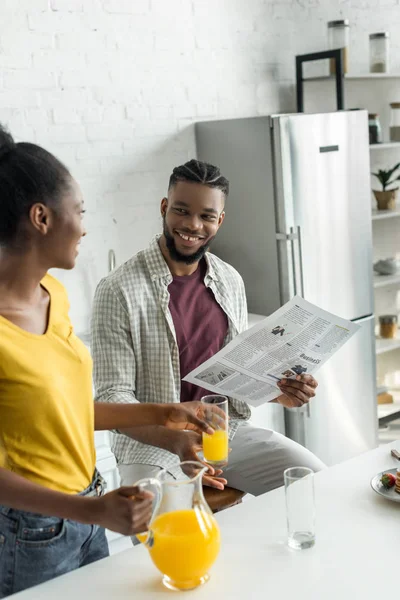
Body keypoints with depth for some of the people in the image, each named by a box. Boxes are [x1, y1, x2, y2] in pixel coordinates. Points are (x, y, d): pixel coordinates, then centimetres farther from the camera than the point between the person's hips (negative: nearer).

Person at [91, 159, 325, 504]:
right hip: (153, 440, -5)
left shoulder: (230, 281, 6)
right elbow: (112, 397, -15)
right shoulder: (119, 291, -13)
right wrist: (176, 441, -31)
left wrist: (277, 391, -6)